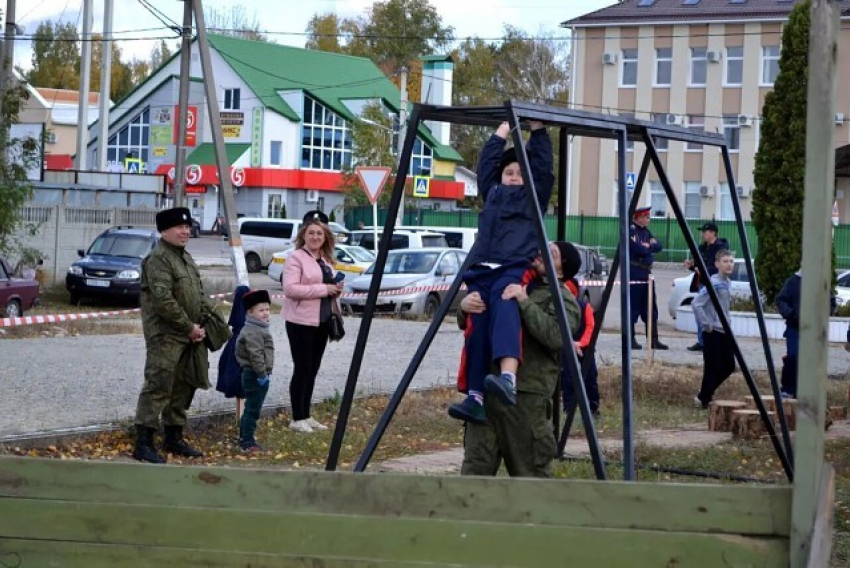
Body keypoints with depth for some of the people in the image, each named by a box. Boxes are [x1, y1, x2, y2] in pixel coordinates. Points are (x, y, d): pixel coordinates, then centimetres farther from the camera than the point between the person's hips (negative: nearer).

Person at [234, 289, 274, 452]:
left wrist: (264, 373, 22)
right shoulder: (252, 331, -19)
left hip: (258, 375, 11)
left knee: (251, 409, 17)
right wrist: (262, 373, -22)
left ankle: (244, 438, 26)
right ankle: (247, 442, -3)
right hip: (255, 376, -11)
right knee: (252, 409, -7)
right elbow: (255, 354, -24)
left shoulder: (259, 328, 17)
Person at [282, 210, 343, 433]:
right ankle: (297, 418, 3)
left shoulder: (326, 260, 15)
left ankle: (306, 416, 19)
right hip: (301, 322, -8)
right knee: (302, 369, -4)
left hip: (321, 321, 8)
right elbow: (290, 289, -22)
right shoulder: (296, 258, -10)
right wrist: (323, 289, -22)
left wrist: (336, 290, 3)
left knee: (312, 369, 12)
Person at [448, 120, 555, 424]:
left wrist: (537, 128, 15)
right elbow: (487, 161, 29)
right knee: (478, 328, -9)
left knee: (504, 308, -33)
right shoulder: (491, 192, 27)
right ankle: (475, 396, -12)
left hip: (515, 268, -5)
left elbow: (542, 164, 10)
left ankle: (508, 378, -52)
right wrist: (504, 129, 36)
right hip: (482, 270, 5)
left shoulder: (534, 196, 17)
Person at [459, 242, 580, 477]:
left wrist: (525, 303, -20)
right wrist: (465, 308, 0)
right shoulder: (508, 283, 21)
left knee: (529, 470, 1)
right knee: (475, 468, 2)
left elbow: (556, 336, -19)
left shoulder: (562, 297, 1)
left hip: (526, 396, -6)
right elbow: (467, 325, 23)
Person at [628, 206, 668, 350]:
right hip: (634, 276, -9)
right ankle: (630, 339, 1)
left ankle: (654, 340, 12)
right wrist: (650, 248, -4)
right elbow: (638, 249, -22)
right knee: (633, 308, -5)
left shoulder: (646, 231, 16)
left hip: (647, 274, 9)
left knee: (651, 309, 9)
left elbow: (658, 246, 8)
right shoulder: (630, 230, -11)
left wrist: (648, 245, -11)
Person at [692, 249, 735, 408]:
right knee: (713, 367, -2)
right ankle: (704, 399, 11)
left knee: (729, 365, 11)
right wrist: (706, 324, -20)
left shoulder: (727, 283, 9)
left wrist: (727, 322, 12)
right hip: (713, 332, -8)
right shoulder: (713, 283, -17)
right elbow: (696, 304, -25)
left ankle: (707, 393, 26)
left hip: (725, 331, 8)